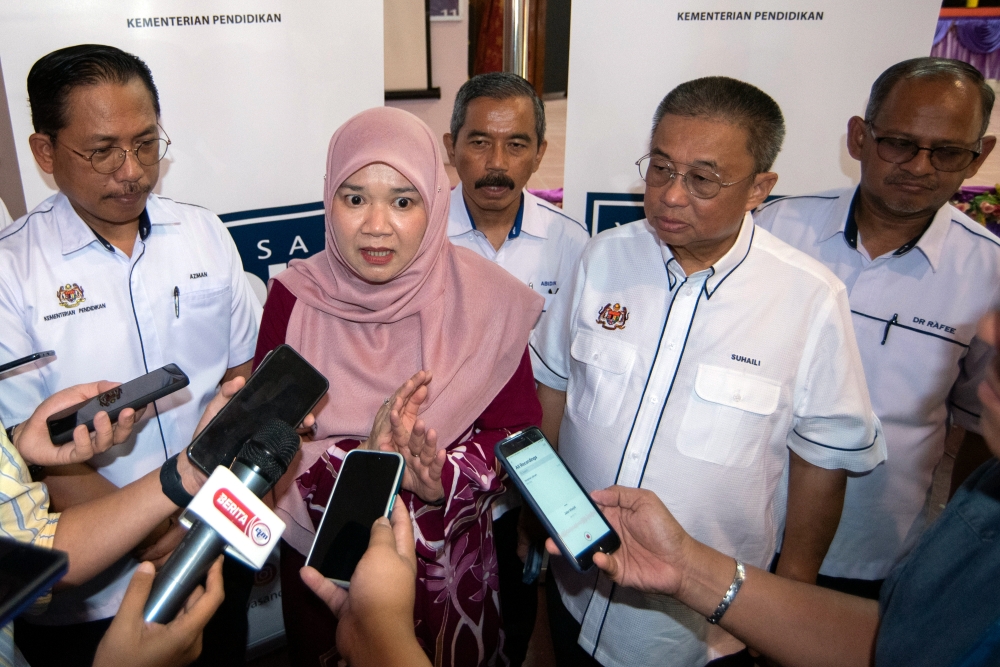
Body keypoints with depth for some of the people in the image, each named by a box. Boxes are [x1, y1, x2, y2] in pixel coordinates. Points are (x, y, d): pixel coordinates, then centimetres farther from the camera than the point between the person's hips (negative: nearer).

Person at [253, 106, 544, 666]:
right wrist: (363, 463, -31)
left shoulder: (484, 298, -14)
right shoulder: (295, 298, -12)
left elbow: (519, 432, -10)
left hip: (452, 565, 0)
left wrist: (443, 476, -28)